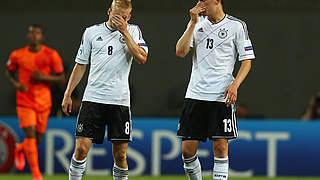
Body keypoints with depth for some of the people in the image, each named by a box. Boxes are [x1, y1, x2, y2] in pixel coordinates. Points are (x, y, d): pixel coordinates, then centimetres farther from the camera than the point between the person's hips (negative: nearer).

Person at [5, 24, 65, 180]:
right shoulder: (17, 55, -3)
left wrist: (44, 77, -17)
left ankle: (19, 150, 46)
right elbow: (9, 72, 15)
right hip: (25, 101, -2)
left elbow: (62, 78, -1)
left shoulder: (51, 55, -5)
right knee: (30, 136, -16)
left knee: (37, 139, 10)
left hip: (43, 103, 2)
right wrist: (16, 84, -6)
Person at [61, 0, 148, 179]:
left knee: (120, 154, 0)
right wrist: (68, 94, 11)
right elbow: (80, 65, 15)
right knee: (81, 148, -9)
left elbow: (142, 58, -11)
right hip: (93, 97, 0)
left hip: (120, 100, 0)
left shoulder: (133, 31, 6)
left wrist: (124, 32, -12)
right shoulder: (92, 32, 8)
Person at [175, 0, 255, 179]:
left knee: (220, 147, -5)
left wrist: (234, 85, -14)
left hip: (222, 97, -3)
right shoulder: (197, 23, 10)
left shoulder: (237, 26, 0)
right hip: (195, 94, 3)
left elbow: (247, 60, 1)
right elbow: (180, 52, -1)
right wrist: (193, 23, -6)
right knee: (188, 149, 1)